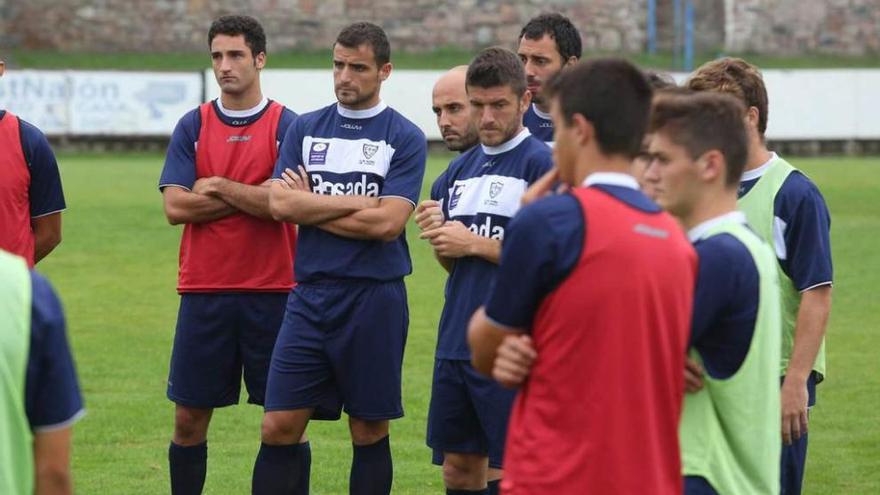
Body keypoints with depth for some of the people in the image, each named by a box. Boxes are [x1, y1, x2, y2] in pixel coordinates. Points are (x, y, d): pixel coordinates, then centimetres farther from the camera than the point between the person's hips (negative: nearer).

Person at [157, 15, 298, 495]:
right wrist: (252, 198, -8)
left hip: (272, 291, -2)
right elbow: (175, 207, -5)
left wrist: (218, 187, -8)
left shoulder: (288, 126, 0)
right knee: (189, 417, 5)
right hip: (204, 291, 2)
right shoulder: (193, 126, 6)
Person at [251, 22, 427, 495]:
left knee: (369, 430, 6)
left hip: (374, 297, -3)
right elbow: (280, 203, -4)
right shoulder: (305, 128, 9)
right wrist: (356, 202, -9)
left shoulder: (405, 138, -2)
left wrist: (309, 206, -5)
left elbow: (387, 222, -13)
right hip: (310, 296, 3)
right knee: (279, 426, -2)